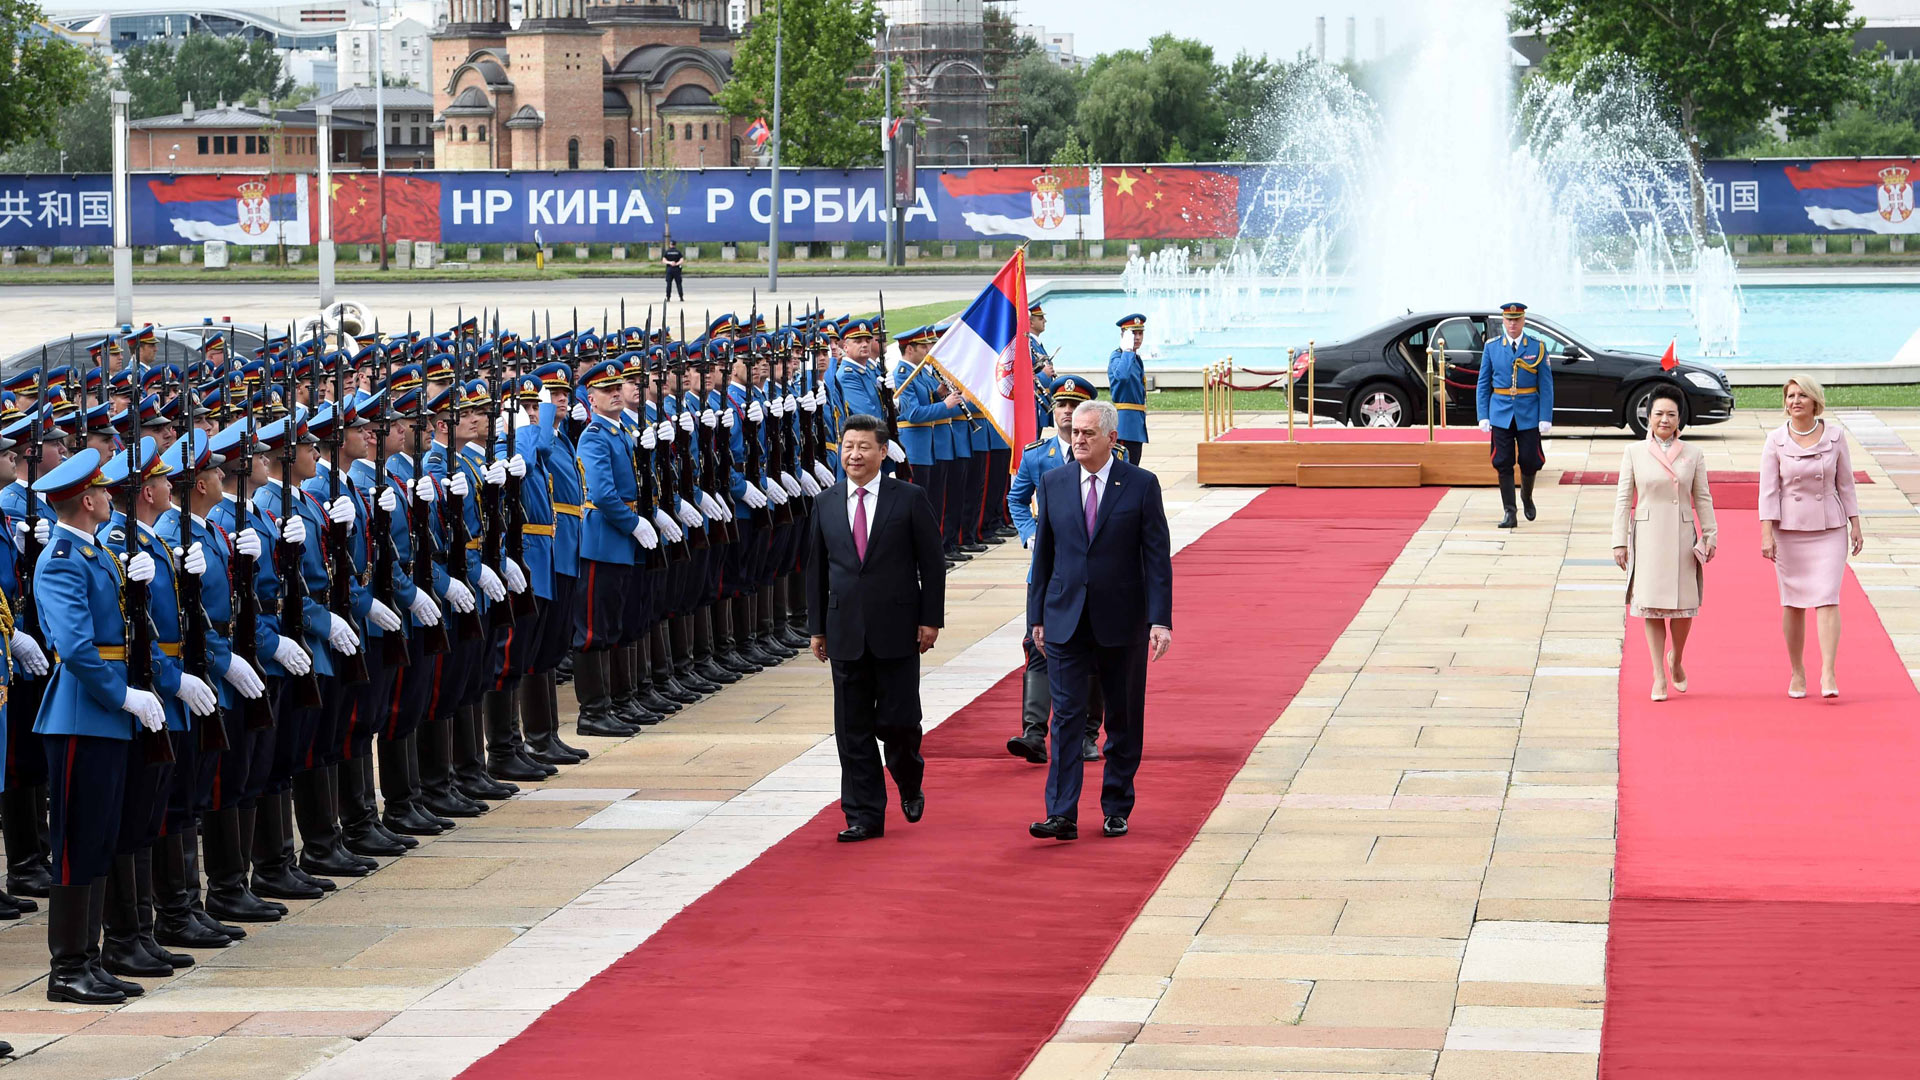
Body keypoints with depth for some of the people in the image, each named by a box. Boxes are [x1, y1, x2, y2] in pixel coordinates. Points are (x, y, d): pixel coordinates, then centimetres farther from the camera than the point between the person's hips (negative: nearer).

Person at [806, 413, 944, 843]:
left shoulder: (909, 498, -1)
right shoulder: (827, 502, 8)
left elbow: (932, 562, 0)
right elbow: (817, 568, 12)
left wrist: (930, 619, -6)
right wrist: (816, 627, 9)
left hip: (897, 630, -3)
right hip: (846, 633, 3)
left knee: (898, 720, -3)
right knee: (853, 728, 2)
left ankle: (909, 784, 28)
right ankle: (864, 816, 8)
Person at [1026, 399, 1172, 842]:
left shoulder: (1141, 485, -3)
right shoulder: (1053, 483, 5)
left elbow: (1157, 556, -5)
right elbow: (1043, 553, 10)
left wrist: (1160, 619, -12)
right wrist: (1037, 615, 7)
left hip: (1122, 622, -1)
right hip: (1066, 621, 1)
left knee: (1124, 720, 8)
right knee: (1066, 717, -5)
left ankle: (1116, 809, 20)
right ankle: (1062, 814, -9)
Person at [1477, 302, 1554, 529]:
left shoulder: (1537, 348, 1)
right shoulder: (1491, 348, 4)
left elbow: (1546, 385, 0)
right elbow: (1483, 385, 7)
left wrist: (1546, 417, -7)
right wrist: (1483, 416, -1)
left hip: (1529, 415, -1)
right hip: (1501, 415, 1)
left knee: (1529, 461, 3)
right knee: (1503, 464, -3)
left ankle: (1527, 497, 33)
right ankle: (1509, 513, 0)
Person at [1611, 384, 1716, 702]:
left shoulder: (1693, 455, 5)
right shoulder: (1634, 453, 3)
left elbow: (1702, 498, 9)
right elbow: (1623, 498, 3)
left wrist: (1709, 536, 2)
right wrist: (1620, 542, -1)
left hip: (1682, 538, 1)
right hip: (1647, 538, -1)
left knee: (1684, 605, -1)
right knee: (1652, 605, -1)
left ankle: (1676, 659, 27)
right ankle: (1659, 678, 7)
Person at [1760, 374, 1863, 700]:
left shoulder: (1835, 437, -1)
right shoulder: (1775, 441, -4)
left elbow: (1845, 484, 6)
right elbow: (1768, 490, -7)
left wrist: (1855, 526, 3)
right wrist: (1766, 535, -14)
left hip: (1829, 529, 0)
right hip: (1789, 529, 0)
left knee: (1827, 599, -11)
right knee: (1793, 603, 5)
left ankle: (1828, 675, -16)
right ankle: (1797, 673, 17)